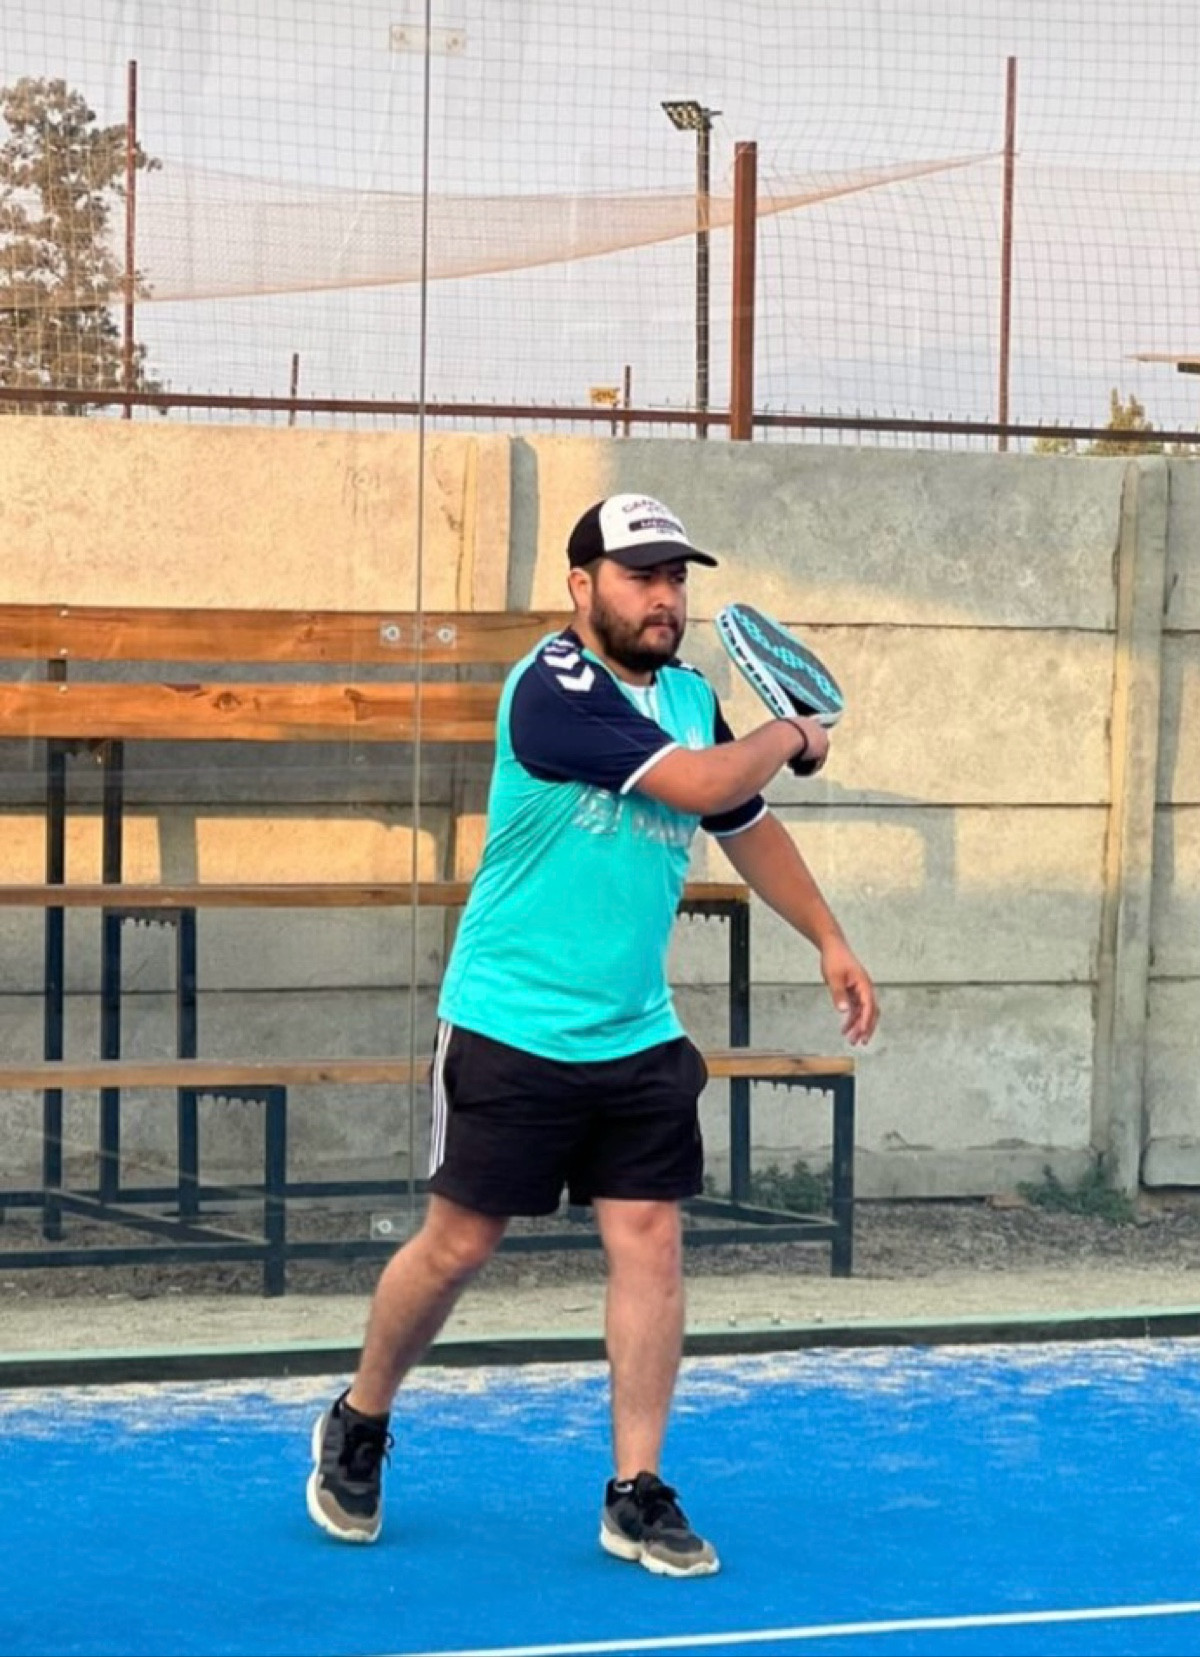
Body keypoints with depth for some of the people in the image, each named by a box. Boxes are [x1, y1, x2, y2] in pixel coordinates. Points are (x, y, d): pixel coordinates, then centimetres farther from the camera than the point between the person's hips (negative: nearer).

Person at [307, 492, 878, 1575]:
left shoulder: (691, 697, 8)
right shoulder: (553, 689, -17)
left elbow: (747, 825, 24)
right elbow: (696, 783, -25)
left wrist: (829, 940, 22)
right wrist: (793, 735, -7)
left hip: (637, 1038, 6)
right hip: (510, 1030, -6)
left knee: (650, 1240, -2)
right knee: (459, 1243, 2)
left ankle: (636, 1495, 4)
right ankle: (357, 1427, 26)